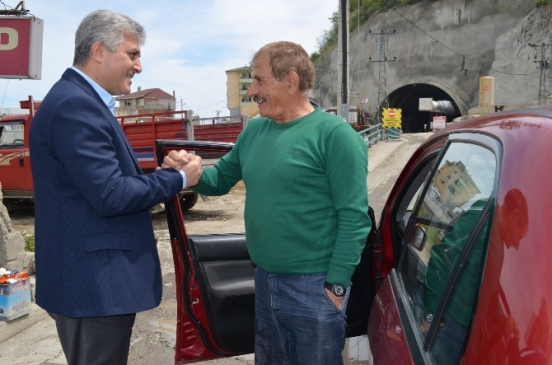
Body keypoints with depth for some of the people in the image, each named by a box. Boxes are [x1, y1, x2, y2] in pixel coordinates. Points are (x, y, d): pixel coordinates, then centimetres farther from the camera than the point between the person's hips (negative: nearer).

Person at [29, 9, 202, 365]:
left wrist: (161, 176, 4)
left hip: (91, 277, 10)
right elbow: (109, 195, -25)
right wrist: (178, 179, -13)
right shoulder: (75, 105, -20)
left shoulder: (80, 100, 12)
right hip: (95, 284, -10)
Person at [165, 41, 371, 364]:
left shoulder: (334, 134, -14)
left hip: (314, 286, -7)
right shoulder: (255, 129, 7)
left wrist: (336, 285, -17)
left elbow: (354, 217, -17)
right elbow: (222, 178, 15)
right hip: (264, 280, 7)